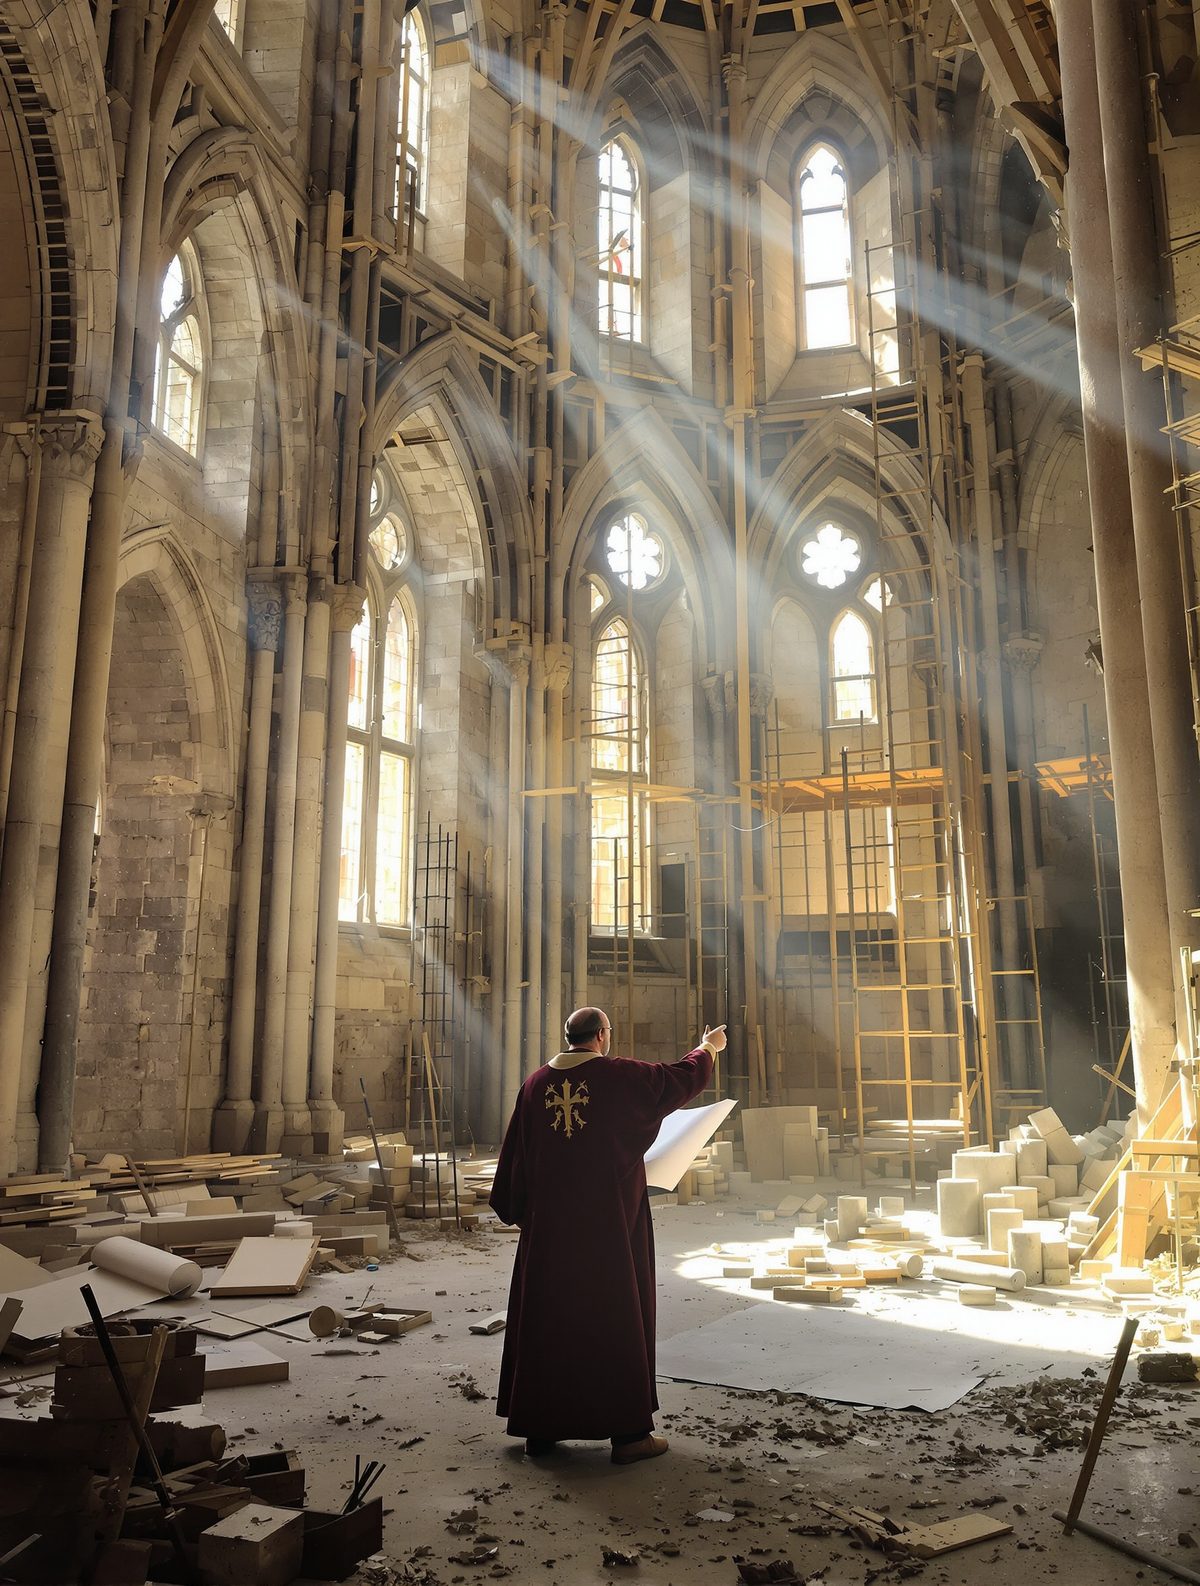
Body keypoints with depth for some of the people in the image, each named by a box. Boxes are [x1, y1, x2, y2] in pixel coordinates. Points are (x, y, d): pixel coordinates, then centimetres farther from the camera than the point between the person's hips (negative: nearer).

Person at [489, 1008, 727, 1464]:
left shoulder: (535, 1084, 3)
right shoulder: (619, 1076, -8)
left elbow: (515, 1153, 8)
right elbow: (682, 1079, 2)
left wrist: (516, 1212, 17)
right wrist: (708, 1048, 22)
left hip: (548, 1226, 4)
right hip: (611, 1225, -4)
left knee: (546, 1317, 13)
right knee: (618, 1316, 5)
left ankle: (538, 1427, 21)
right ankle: (627, 1431, 9)